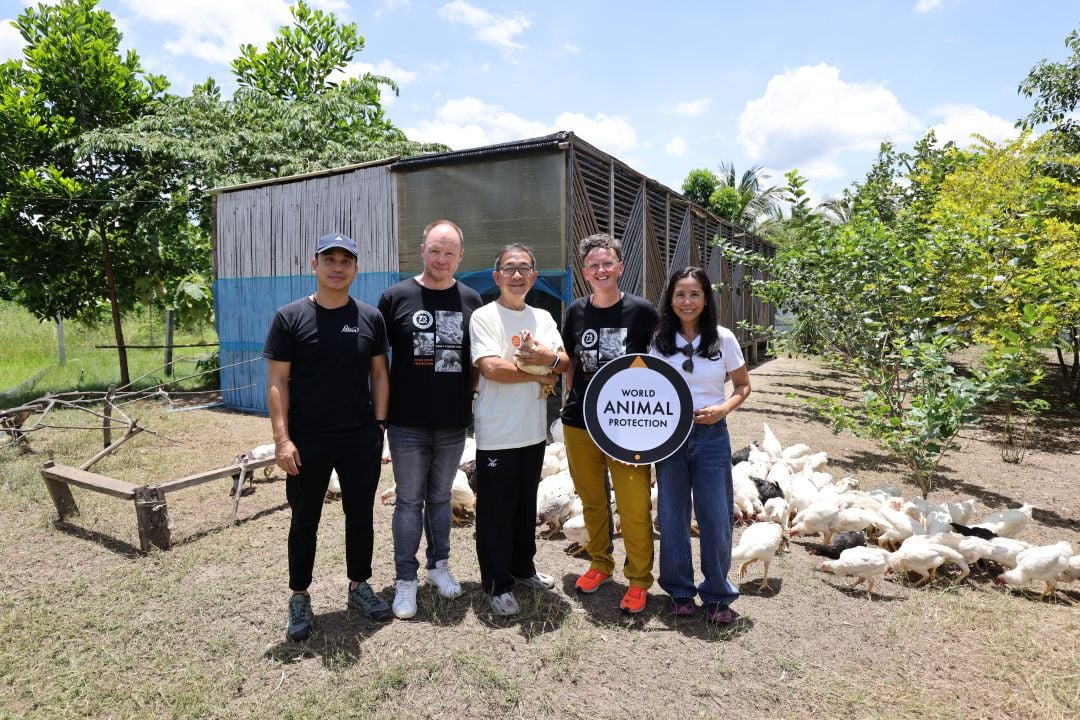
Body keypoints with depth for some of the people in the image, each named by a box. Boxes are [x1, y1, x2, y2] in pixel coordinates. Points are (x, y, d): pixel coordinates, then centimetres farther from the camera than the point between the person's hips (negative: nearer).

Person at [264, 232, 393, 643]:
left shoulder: (370, 318, 3)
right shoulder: (290, 318, -4)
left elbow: (379, 374, 8)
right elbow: (277, 382, -6)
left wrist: (379, 425, 2)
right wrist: (282, 438, -13)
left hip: (361, 439, 3)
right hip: (308, 441, -2)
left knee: (360, 515, 14)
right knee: (305, 521, 11)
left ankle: (359, 587, 32)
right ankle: (299, 598, 29)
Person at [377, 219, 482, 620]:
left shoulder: (470, 301, 3)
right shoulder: (397, 296, -3)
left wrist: (469, 394, 3)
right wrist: (382, 408, -1)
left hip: (453, 422, 2)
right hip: (407, 422, -2)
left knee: (440, 497, 17)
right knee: (409, 500, 7)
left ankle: (439, 564, 34)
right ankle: (406, 579, 21)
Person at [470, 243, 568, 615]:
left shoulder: (543, 318, 9)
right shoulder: (484, 317, -9)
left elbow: (566, 364, 4)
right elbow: (491, 367, -21)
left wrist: (551, 357, -20)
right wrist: (540, 374, -11)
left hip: (534, 431, 6)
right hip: (496, 435, -6)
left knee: (526, 505, 19)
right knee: (496, 511, 5)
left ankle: (523, 567, 38)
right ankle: (498, 583, 21)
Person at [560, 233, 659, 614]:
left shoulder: (641, 310, -5)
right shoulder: (576, 311, 5)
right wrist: (573, 397, 7)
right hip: (580, 422, 4)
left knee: (635, 508, -1)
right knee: (592, 500, 16)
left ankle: (639, 580, 19)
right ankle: (600, 564, 36)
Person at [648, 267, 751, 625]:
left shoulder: (723, 339, -4)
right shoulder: (659, 340, -1)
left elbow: (743, 385, 5)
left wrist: (723, 408, -13)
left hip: (711, 435, -1)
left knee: (716, 518, 2)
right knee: (672, 515, 9)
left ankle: (717, 594, 23)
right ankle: (680, 590, 27)